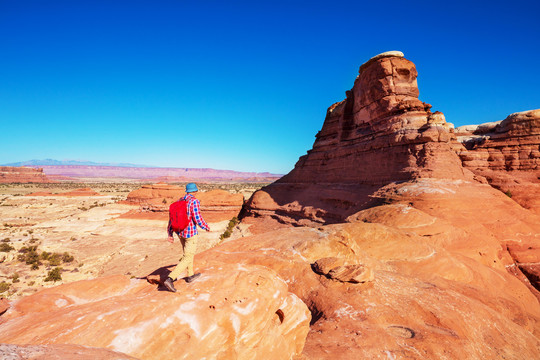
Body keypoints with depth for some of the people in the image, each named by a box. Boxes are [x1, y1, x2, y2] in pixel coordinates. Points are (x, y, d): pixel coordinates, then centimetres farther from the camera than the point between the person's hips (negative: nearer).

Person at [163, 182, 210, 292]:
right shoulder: (194, 201, -18)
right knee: (187, 259, -2)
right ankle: (170, 279, -13)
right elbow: (198, 218, -23)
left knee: (188, 252, 26)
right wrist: (207, 227, -5)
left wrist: (170, 234, 8)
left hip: (180, 232, 8)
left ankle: (190, 275, 38)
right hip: (190, 233, -8)